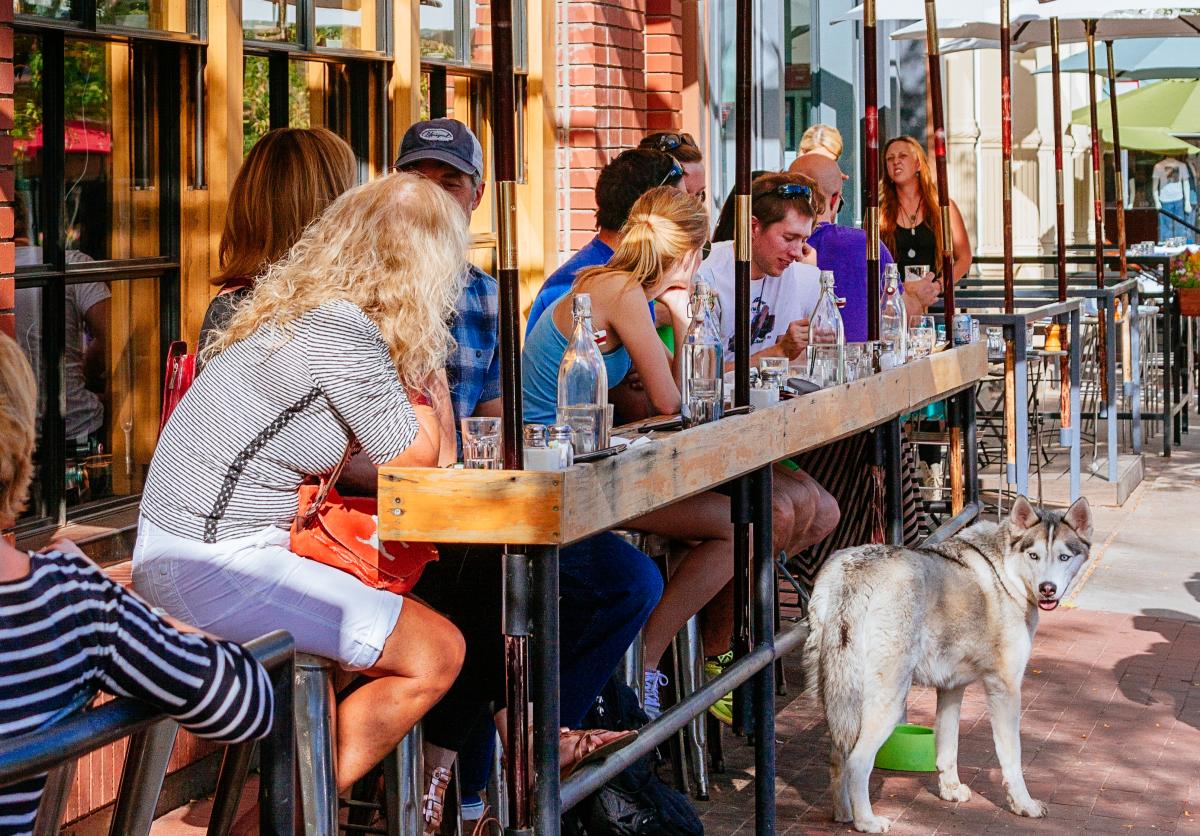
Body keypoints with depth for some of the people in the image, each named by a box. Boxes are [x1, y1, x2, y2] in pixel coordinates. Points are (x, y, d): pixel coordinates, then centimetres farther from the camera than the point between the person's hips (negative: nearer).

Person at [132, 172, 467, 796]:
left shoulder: (297, 309, 11)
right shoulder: (343, 331, -18)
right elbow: (414, 457, -7)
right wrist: (412, 356, 2)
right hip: (218, 569, -10)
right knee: (436, 652, -5)